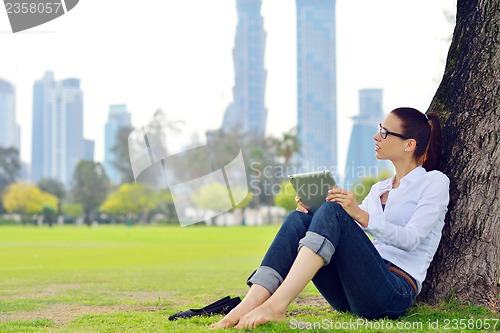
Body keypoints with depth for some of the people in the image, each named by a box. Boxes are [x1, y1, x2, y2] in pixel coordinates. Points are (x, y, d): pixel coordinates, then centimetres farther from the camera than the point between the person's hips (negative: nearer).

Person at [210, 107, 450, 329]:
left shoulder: (435, 182, 5)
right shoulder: (379, 189, 25)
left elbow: (410, 239, -11)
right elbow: (346, 236, 18)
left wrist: (361, 215, -25)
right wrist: (312, 211, -1)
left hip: (397, 290, -6)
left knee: (332, 211, -26)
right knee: (298, 219, -14)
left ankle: (276, 305, -38)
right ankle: (248, 306, -31)